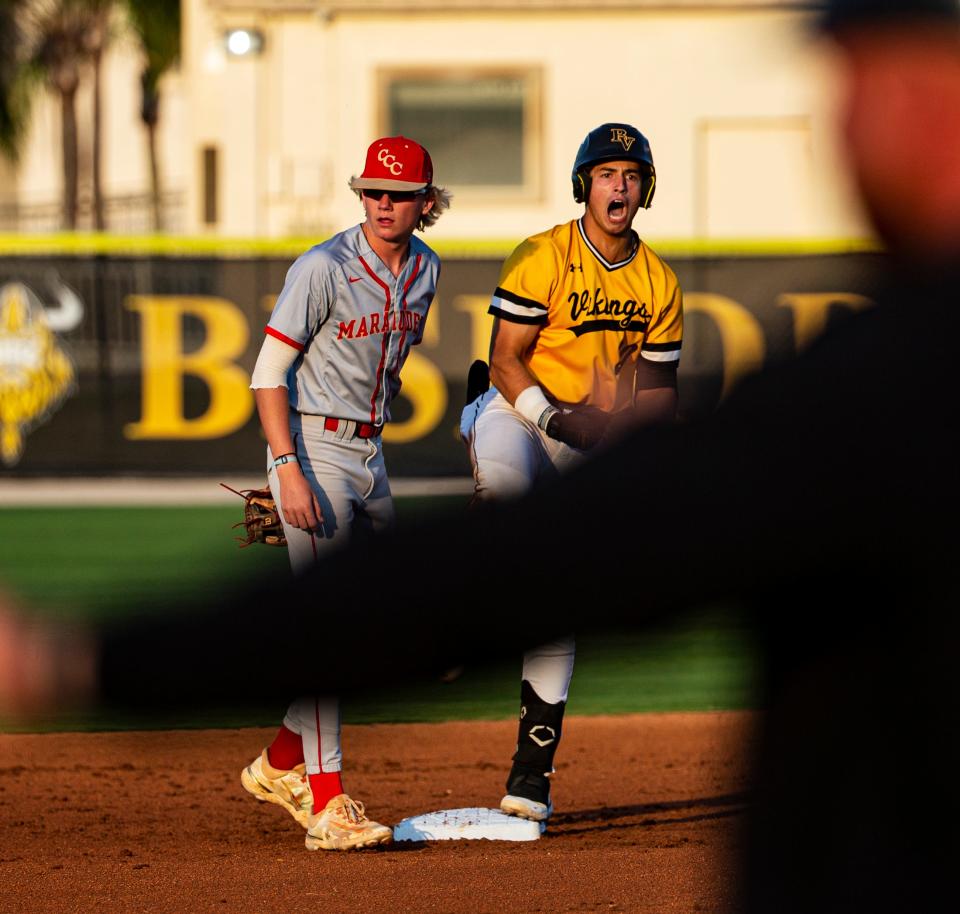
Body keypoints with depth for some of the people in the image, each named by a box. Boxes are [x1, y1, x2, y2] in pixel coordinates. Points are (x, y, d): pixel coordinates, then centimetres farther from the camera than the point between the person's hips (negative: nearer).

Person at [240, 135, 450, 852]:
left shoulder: (425, 269, 6)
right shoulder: (324, 269, -15)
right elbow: (269, 373, -15)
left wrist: (374, 434, 19)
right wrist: (289, 469, -22)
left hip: (371, 453, 8)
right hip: (314, 449, -8)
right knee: (324, 622, -12)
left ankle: (281, 764, 26)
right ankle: (327, 806, -14)